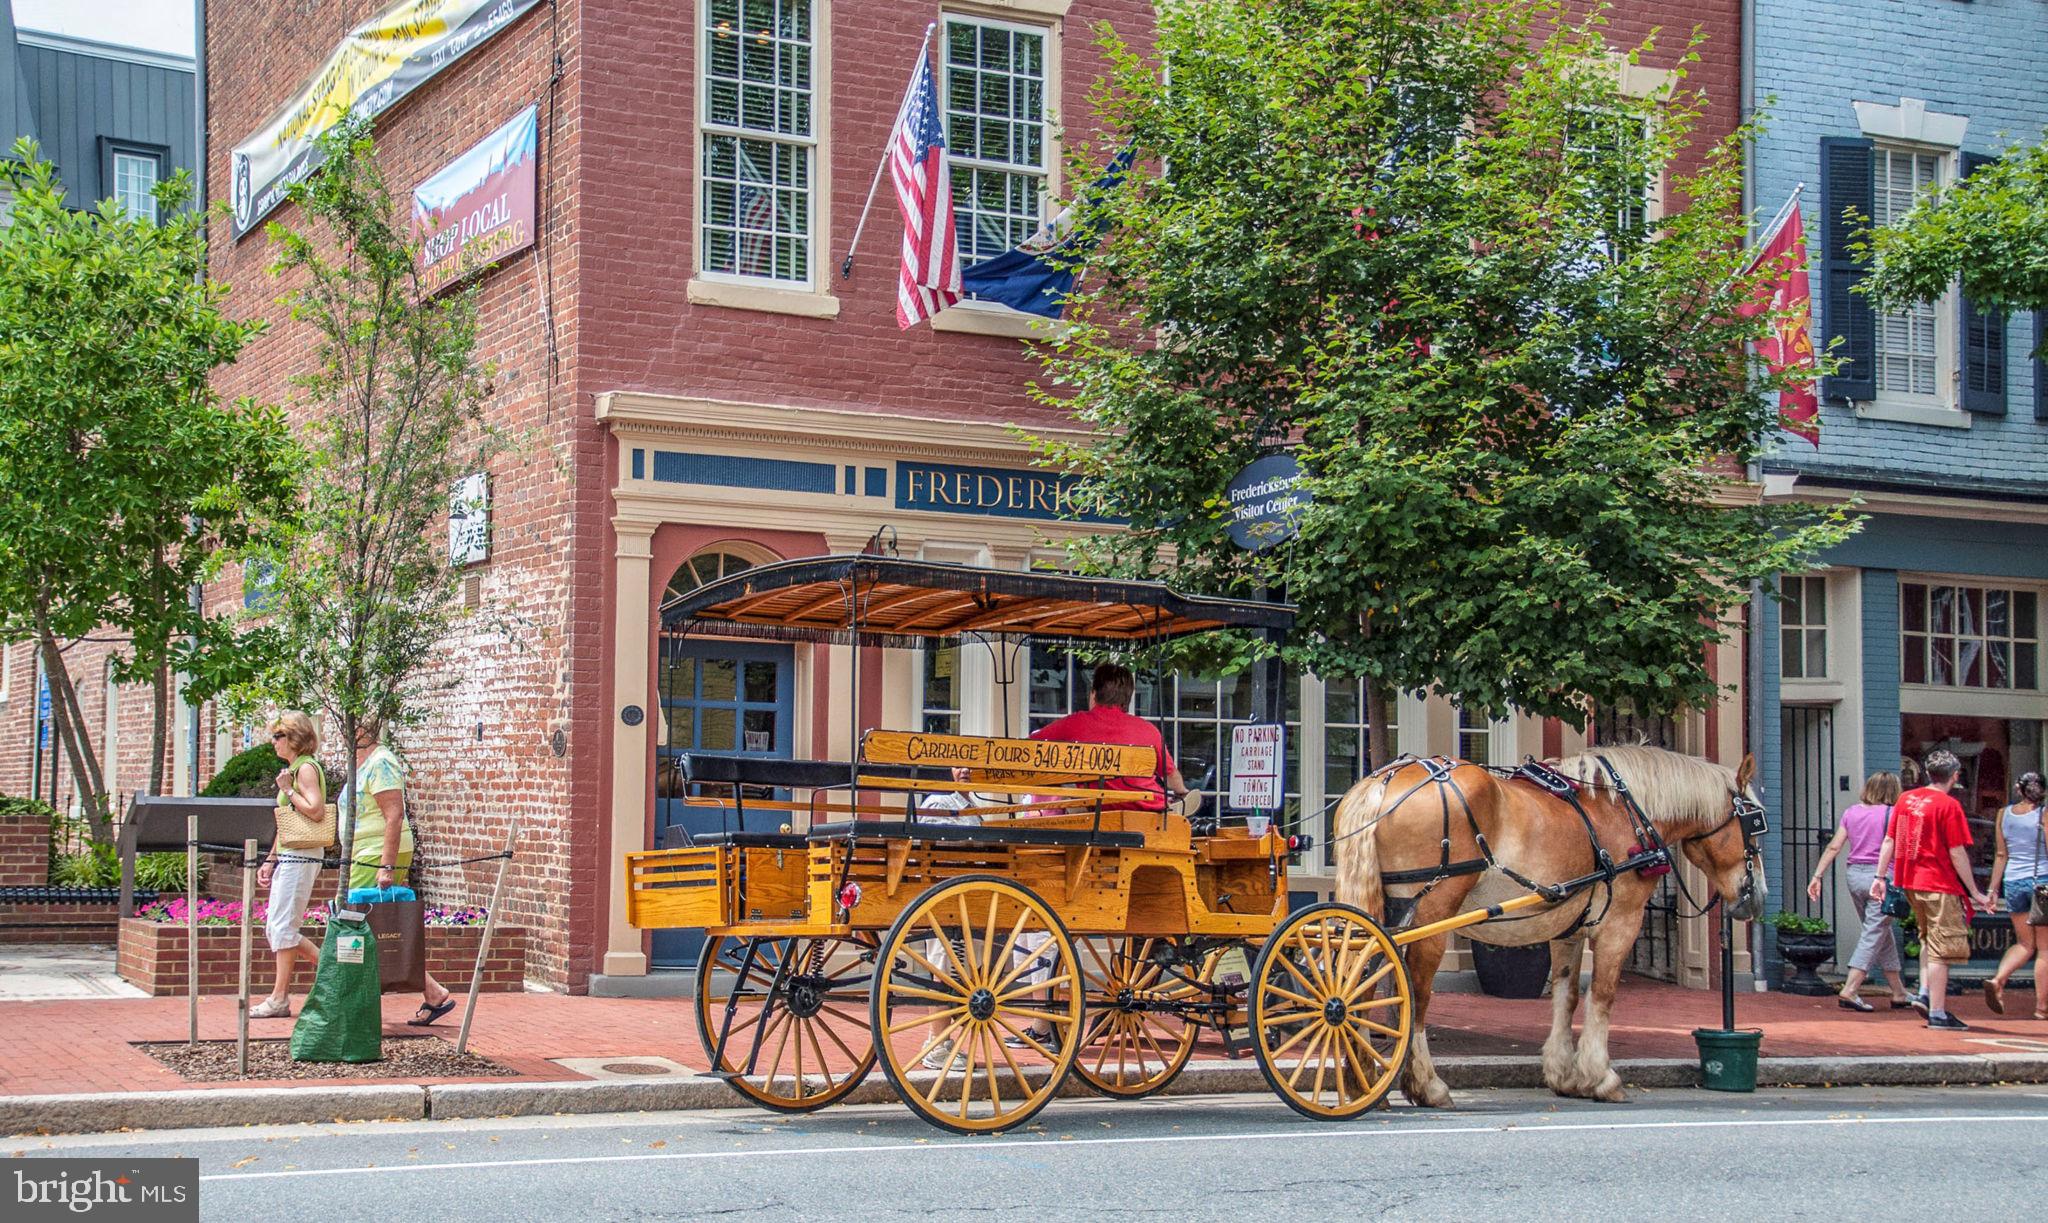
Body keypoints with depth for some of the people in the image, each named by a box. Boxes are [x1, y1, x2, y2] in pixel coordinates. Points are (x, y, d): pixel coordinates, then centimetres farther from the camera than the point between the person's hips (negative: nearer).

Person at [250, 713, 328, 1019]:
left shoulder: (306, 768, -9)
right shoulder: (292, 769, 19)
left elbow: (316, 811, -22)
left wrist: (288, 789, -13)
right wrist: (270, 861, 20)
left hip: (301, 857, -10)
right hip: (287, 857, 10)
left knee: (282, 926, -7)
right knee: (275, 928, 9)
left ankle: (279, 999, -3)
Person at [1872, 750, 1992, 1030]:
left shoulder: (1906, 798, 7)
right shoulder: (1949, 805, -12)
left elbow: (1889, 841, 9)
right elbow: (1957, 854, -13)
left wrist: (1880, 877, 14)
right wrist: (1975, 893, -7)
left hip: (1910, 882, 7)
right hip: (1939, 885, -7)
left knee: (1929, 939, 25)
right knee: (1941, 949, -2)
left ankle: (1925, 994, 16)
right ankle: (1937, 1014, -2)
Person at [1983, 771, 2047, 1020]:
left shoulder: (2004, 814, 5)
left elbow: (2001, 855, 8)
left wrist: (1993, 889, 13)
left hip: (2013, 881, 4)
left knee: (2024, 943, 15)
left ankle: (1997, 980, -9)